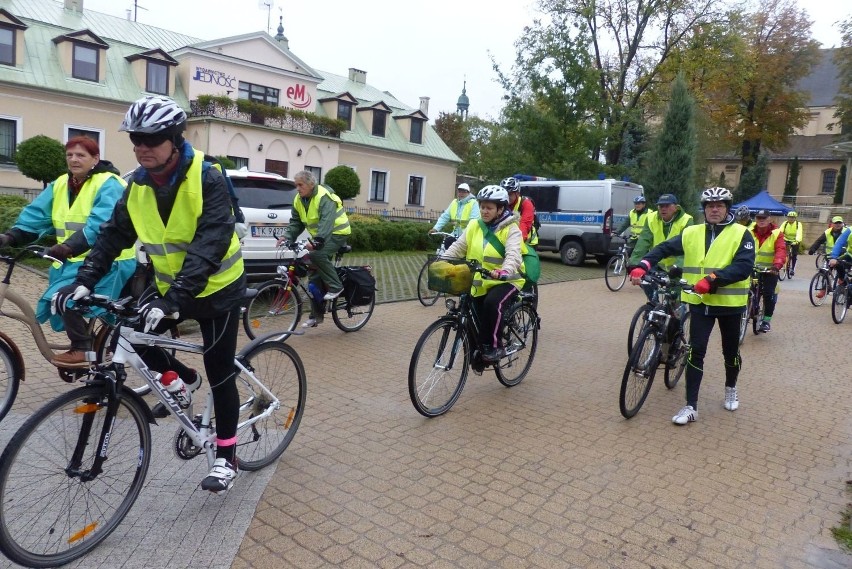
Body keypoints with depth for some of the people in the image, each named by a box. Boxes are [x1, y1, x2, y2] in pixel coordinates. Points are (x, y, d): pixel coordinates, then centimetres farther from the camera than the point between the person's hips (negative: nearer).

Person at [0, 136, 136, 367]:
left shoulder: (108, 185, -12)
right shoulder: (60, 185, 12)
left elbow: (99, 224, -27)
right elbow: (35, 215, 4)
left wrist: (69, 247, -39)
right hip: (72, 261, 8)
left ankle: (82, 350, -8)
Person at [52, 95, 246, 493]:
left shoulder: (207, 179, -22)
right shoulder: (138, 185, -2)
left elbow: (210, 244, -31)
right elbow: (113, 235, 0)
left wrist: (172, 299, -40)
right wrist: (84, 280, -14)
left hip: (216, 289, -6)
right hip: (170, 288, 6)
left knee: (219, 375, -1)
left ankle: (226, 456, 17)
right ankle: (184, 380, 25)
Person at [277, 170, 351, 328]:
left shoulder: (324, 197, -23)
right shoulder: (299, 201, 2)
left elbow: (327, 222, -35)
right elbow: (296, 223, 3)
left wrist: (315, 241, -47)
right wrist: (287, 237, -16)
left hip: (336, 233, -8)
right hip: (319, 237, 8)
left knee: (318, 254, -34)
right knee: (315, 276, 4)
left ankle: (335, 286, -16)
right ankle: (316, 315, 9)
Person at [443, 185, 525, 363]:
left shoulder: (511, 229, -11)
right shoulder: (474, 226, 6)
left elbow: (513, 255, -27)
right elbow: (458, 246, -1)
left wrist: (504, 271, -49)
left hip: (506, 280, -5)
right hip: (481, 281, 6)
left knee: (493, 303, -32)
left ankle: (495, 347, -16)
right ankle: (478, 352, 28)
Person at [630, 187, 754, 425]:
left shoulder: (741, 234, -5)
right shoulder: (692, 233, 4)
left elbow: (744, 266, -18)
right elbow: (664, 249, 4)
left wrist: (713, 279, -30)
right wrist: (643, 266, -14)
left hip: (729, 303, -1)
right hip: (700, 303, 1)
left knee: (730, 351, 16)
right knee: (695, 352, -3)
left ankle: (731, 389, 44)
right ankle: (691, 407, 1)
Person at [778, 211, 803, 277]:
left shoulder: (798, 224, -16)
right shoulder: (785, 223, -11)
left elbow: (799, 233, -32)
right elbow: (780, 231, -25)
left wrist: (797, 241, -49)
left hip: (795, 241, -1)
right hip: (786, 240, 1)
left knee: (794, 255, -3)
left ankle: (792, 268, 14)